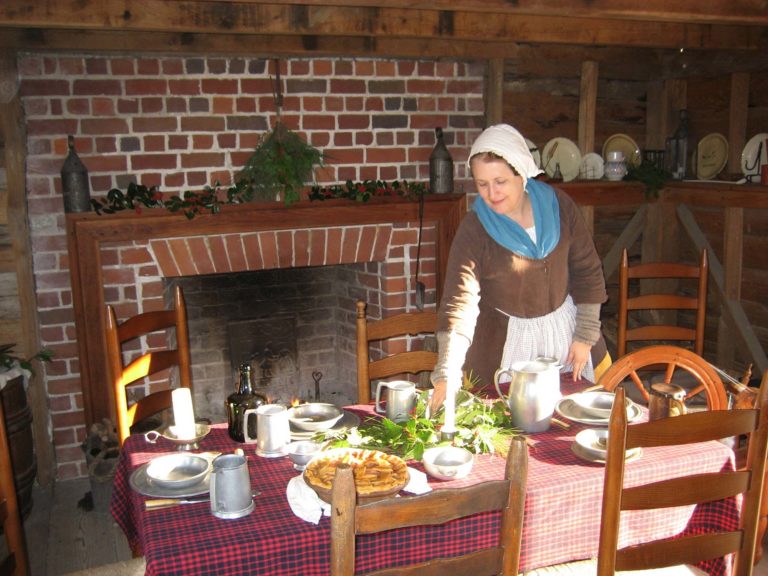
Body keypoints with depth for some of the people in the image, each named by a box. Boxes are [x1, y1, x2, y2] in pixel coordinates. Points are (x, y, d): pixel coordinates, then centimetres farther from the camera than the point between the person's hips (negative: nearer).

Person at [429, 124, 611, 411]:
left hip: (563, 327, 3)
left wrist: (585, 336, -2)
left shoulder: (559, 205, -11)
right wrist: (446, 376, -39)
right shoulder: (473, 230, -20)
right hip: (505, 341, -3)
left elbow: (587, 270, -1)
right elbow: (459, 303, -28)